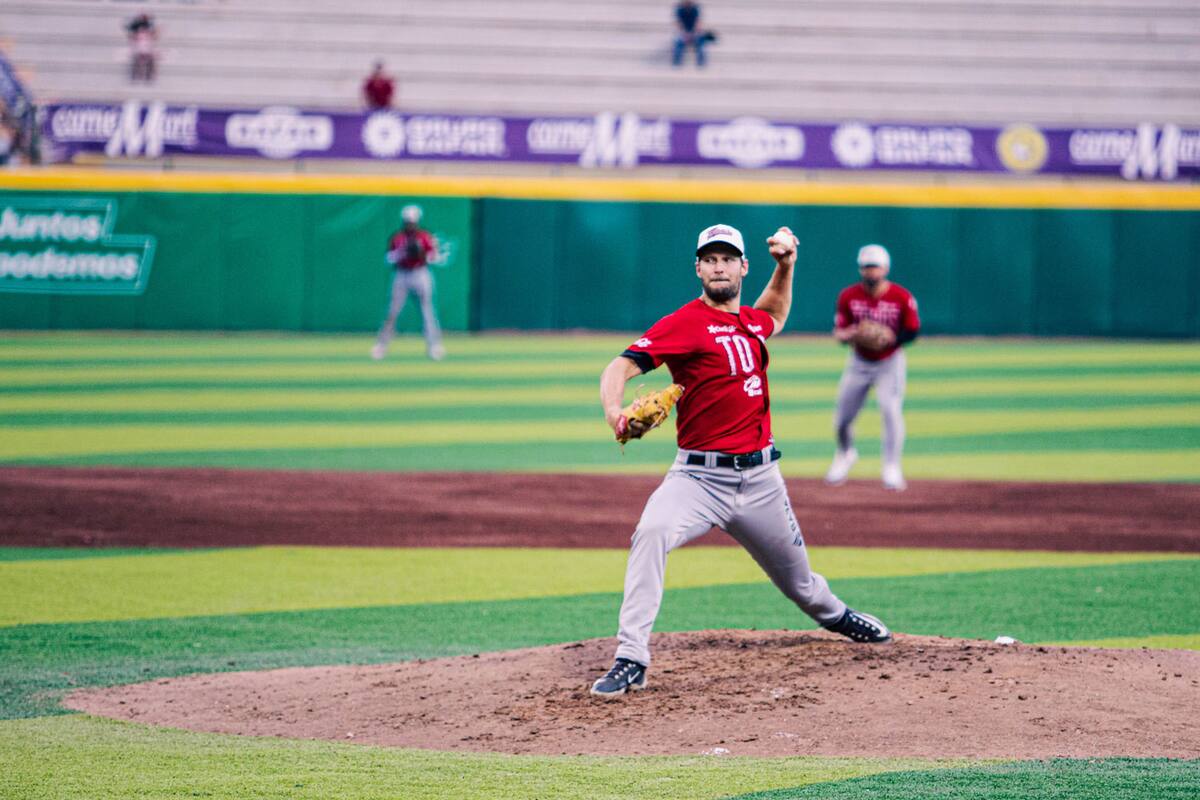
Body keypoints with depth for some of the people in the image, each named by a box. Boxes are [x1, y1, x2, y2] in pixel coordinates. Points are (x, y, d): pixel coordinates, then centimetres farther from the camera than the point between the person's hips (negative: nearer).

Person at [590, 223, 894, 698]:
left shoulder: (751, 321, 10)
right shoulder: (685, 323, -10)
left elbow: (774, 314, 37)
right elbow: (623, 365, -22)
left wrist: (785, 265, 21)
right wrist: (613, 411, -42)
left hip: (760, 478, 5)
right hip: (700, 476, -5)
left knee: (796, 578, 19)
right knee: (651, 534, -33)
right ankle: (631, 661, -30)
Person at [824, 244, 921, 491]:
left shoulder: (902, 297, -16)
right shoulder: (848, 296, -10)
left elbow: (912, 331, -9)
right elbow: (838, 331, -6)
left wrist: (891, 338, -29)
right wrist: (847, 335, -31)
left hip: (890, 362, -3)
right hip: (859, 362, 3)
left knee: (891, 411, -18)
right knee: (842, 417, 7)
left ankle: (892, 468, -8)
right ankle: (845, 454, 38)